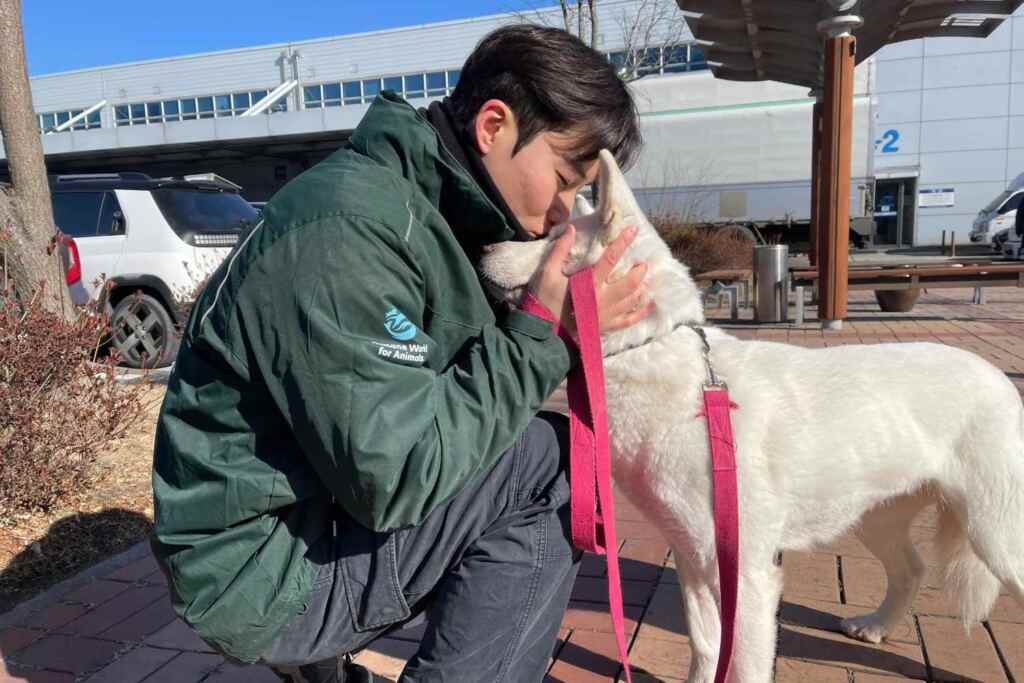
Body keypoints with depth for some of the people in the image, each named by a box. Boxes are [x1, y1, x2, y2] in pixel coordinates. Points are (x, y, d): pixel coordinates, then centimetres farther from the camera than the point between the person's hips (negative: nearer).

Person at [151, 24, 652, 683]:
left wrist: (561, 330, -5)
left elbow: (455, 384, 7)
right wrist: (543, 331, -21)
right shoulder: (348, 227, -24)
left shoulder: (432, 213, 6)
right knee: (554, 461, -17)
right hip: (260, 569, -9)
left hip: (324, 515, 9)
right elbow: (396, 476, -26)